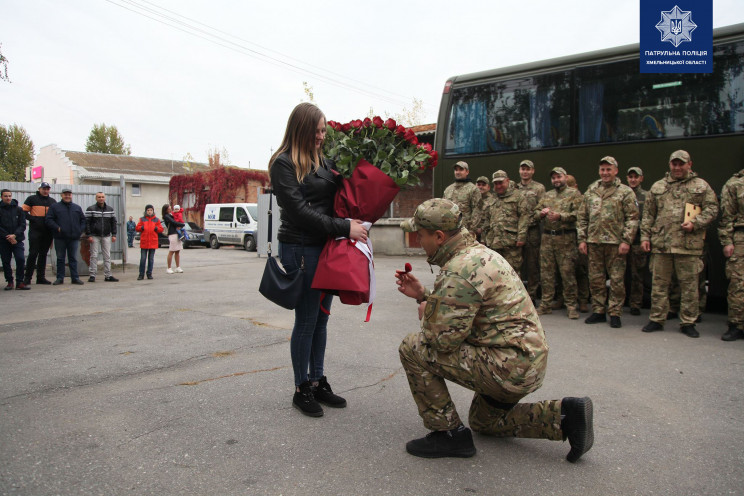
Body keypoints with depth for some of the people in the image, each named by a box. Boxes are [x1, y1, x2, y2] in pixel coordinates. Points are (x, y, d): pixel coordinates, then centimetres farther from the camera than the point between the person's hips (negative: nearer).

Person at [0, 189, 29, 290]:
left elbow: (23, 225, 2)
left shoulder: (18, 209, 6)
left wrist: (15, 235, -12)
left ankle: (19, 282, -4)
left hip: (17, 239, 0)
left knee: (21, 259, -10)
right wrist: (8, 237, -10)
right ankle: (10, 282, 13)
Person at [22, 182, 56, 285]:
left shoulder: (53, 201, 16)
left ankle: (41, 277, 14)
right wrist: (33, 219, -12)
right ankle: (27, 277, 1)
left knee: (43, 254, 8)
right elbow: (24, 212, 1)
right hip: (35, 231, -4)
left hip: (48, 232, 4)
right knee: (33, 253, -7)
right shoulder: (32, 199, 4)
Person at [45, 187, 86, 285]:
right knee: (60, 258, 6)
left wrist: (81, 230, 1)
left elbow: (83, 220, 16)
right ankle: (60, 278, 11)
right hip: (60, 238, -1)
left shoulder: (77, 207, 14)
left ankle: (75, 278, 8)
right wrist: (57, 228, -12)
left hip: (74, 238, 2)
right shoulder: (55, 207, 6)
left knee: (73, 258, 5)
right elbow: (48, 220, 0)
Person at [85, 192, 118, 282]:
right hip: (94, 236, -3)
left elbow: (113, 222, 11)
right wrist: (89, 235, -11)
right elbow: (87, 222, -4)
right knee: (94, 256, -1)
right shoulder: (90, 209, -1)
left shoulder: (110, 209, 10)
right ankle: (92, 275, 4)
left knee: (107, 256, 3)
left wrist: (114, 235, 4)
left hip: (106, 236, 3)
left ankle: (108, 275, 6)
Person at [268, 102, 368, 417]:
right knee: (306, 320, 1)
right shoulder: (283, 163, -7)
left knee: (321, 318, 12)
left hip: (326, 248, 7)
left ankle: (317, 381, 25)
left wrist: (355, 224, -2)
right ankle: (301, 389, 15)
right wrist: (344, 227, -18)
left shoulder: (323, 161, 14)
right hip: (301, 249, -7)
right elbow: (299, 210, -16)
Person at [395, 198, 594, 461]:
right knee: (484, 421, 31)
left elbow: (443, 338, -23)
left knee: (412, 348, -10)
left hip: (508, 366, -11)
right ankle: (564, 414, 17)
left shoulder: (460, 269, -23)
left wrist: (425, 315, -3)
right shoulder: (477, 252, 10)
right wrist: (422, 295, 11)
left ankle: (449, 434, 1)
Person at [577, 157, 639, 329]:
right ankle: (598, 311, 19)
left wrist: (626, 241, -11)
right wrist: (582, 239, 6)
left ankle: (615, 313, 10)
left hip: (615, 243, -4)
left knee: (617, 280, 1)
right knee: (595, 279, 8)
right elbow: (582, 217, 13)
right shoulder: (590, 191, 12)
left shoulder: (625, 192, 1)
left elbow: (632, 218, -3)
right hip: (594, 242, 4)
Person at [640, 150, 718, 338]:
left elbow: (712, 208, 4)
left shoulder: (701, 186, 9)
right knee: (659, 284, 6)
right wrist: (645, 236, 6)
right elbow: (648, 215, 14)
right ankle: (656, 319, 16)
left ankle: (688, 323, 14)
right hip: (661, 243, 2)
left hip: (689, 244, -1)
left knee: (689, 285, 3)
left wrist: (695, 223, -12)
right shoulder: (657, 187, 14)